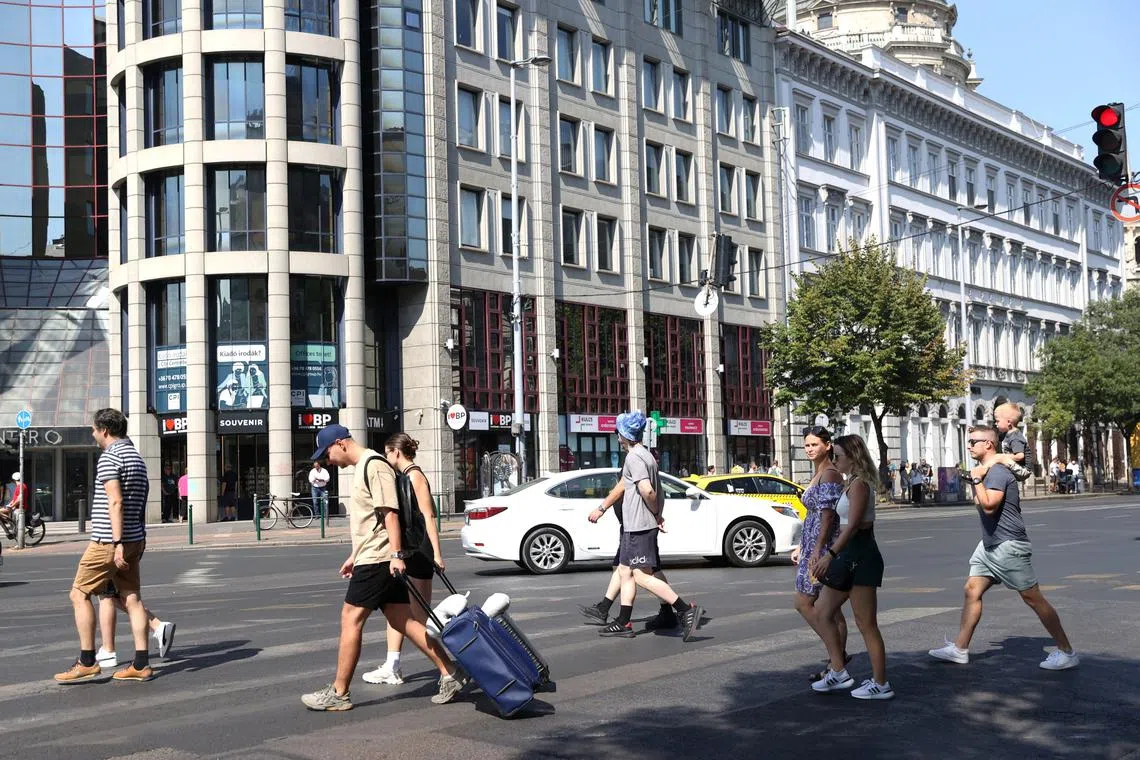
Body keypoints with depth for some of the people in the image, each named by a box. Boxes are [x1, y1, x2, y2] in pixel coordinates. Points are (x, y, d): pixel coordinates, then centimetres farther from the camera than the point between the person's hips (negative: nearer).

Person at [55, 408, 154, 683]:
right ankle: (141, 665, 4)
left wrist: (117, 543, -23)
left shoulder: (109, 457, -11)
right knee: (131, 598, 6)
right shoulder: (137, 456, 18)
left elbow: (115, 502, -20)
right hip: (134, 539, 9)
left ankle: (87, 663, 0)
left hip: (108, 541, -9)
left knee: (80, 594, 1)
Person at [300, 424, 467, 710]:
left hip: (379, 560, -10)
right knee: (403, 621, 7)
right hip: (371, 558, 10)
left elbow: (390, 513, -19)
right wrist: (354, 556, 28)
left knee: (350, 619, -4)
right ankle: (449, 674, 8)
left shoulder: (374, 466, -12)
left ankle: (338, 694, 3)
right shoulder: (361, 468, 20)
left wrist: (396, 554, -25)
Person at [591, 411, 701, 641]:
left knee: (643, 576, -12)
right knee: (625, 572, 14)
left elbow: (647, 490, -24)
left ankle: (687, 610, -14)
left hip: (639, 525, -10)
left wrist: (656, 513, -11)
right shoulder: (646, 455, 17)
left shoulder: (634, 457, -14)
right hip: (633, 526, 10)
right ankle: (623, 623, 18)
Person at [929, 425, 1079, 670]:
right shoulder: (985, 470, 14)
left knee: (1032, 597, -5)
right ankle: (960, 649, 10)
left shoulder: (997, 472, -18)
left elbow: (989, 506, -29)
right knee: (972, 590, 7)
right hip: (989, 544, 10)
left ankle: (1066, 652, 3)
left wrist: (976, 479, -22)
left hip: (1009, 546, -10)